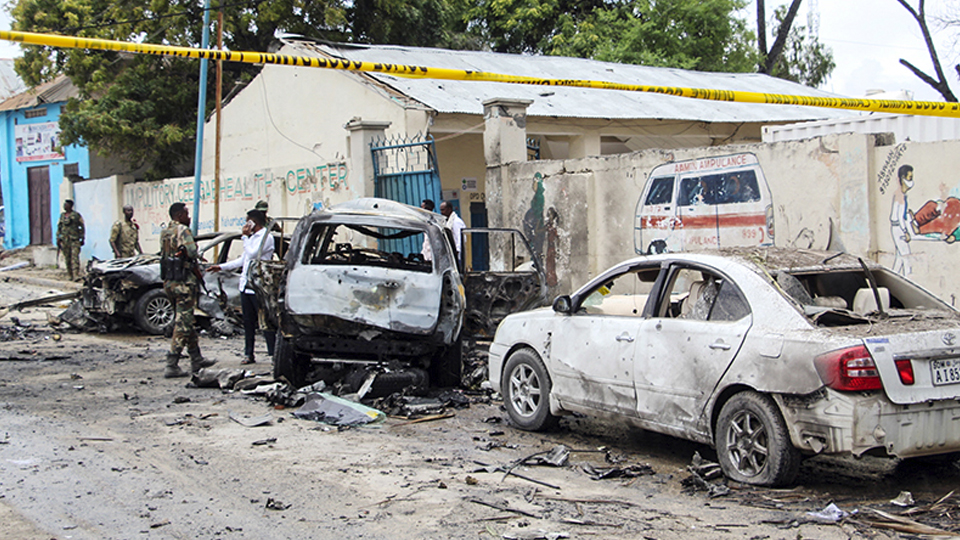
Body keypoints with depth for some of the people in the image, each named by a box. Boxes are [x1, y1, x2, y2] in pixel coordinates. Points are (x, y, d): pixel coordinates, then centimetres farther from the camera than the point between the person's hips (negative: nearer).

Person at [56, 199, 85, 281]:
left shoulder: (76, 215, 0)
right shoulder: (62, 215, 14)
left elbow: (82, 227, 2)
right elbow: (59, 227, 18)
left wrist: (82, 238, -1)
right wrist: (58, 239, 12)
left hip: (74, 240, -5)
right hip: (64, 240, 5)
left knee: (75, 257, -14)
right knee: (67, 259, 5)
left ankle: (76, 275, -20)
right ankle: (70, 275, 12)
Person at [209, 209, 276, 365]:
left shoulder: (266, 237, -9)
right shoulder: (252, 237, 18)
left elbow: (252, 254, -22)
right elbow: (243, 260, 26)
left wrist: (245, 237, -11)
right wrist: (221, 267, 25)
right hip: (246, 286, 9)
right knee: (248, 321, 10)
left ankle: (273, 353, -1)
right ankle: (248, 354, 15)